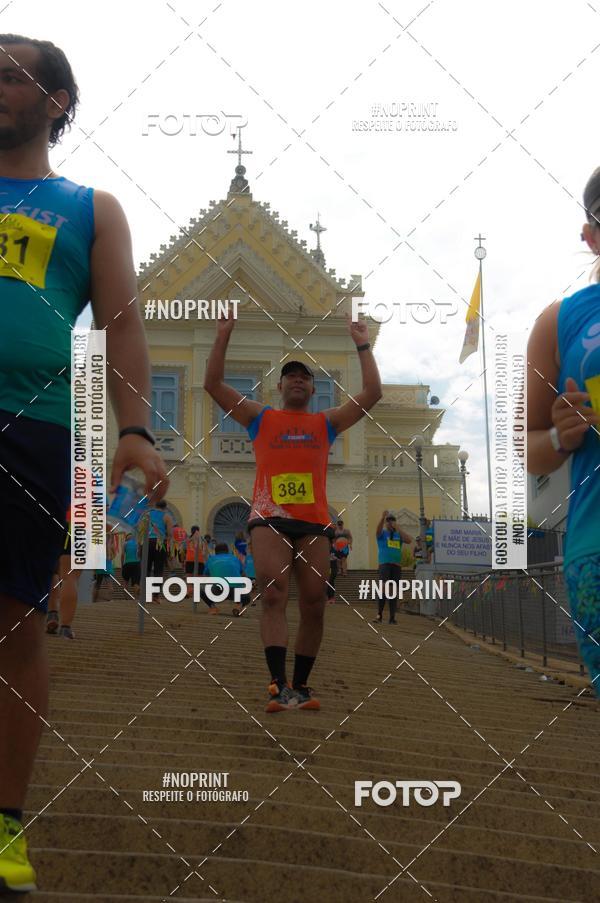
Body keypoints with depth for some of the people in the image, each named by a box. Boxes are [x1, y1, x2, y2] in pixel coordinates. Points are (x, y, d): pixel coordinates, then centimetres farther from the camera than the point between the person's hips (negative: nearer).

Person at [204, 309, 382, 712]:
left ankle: (301, 685, 10)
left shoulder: (326, 423, 20)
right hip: (270, 518, -2)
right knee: (273, 593, -18)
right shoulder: (261, 417, 16)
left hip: (314, 520, 2)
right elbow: (214, 384, 10)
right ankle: (280, 685, -25)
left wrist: (363, 345, 13)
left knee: (313, 604, -1)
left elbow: (373, 393, 14)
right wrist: (223, 336, 5)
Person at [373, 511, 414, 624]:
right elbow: (378, 529, -17)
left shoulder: (399, 534, 15)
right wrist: (382, 517, -34)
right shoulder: (382, 533, 7)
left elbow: (409, 541, -2)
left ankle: (392, 617, 8)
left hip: (397, 565, 4)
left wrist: (398, 529, -9)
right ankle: (379, 615, -15)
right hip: (384, 564, -4)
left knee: (394, 592, 4)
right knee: (384, 587, -20)